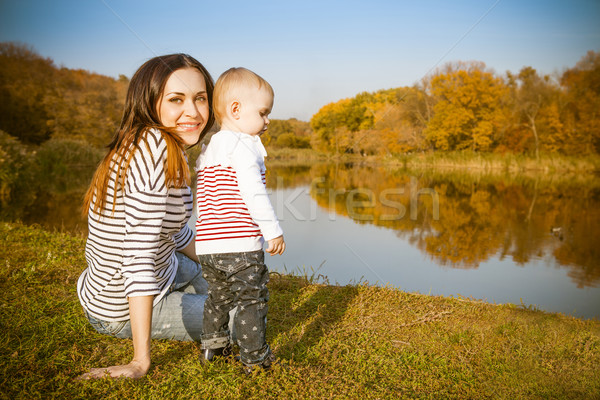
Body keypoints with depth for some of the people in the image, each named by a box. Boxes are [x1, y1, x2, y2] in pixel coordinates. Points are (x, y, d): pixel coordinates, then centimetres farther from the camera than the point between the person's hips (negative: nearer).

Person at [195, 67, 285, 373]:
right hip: (240, 245, -8)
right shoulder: (243, 144, -10)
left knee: (218, 296, 24)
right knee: (251, 299, 5)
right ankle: (254, 356, 13)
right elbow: (252, 191, -20)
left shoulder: (208, 149, 16)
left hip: (207, 245, 8)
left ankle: (212, 344, 34)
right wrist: (273, 231, -16)